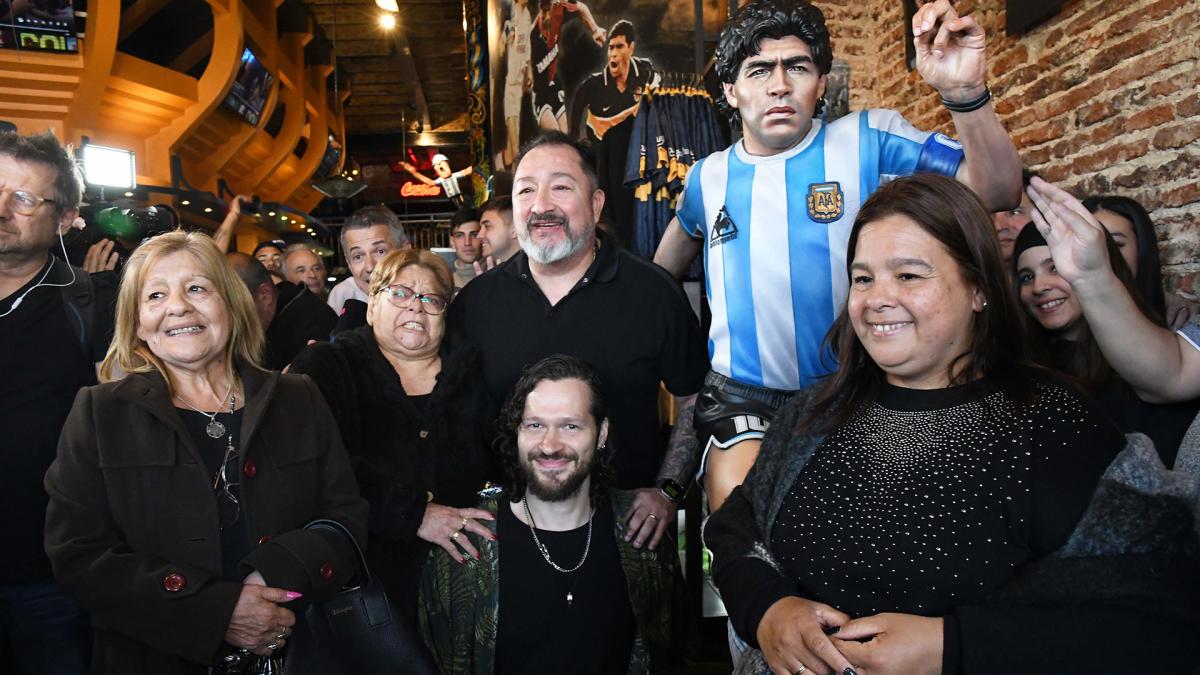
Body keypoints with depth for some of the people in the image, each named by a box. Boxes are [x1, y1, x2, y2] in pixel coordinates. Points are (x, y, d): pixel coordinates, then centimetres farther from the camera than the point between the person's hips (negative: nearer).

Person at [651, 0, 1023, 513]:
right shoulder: (710, 177, 6)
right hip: (742, 397, 1)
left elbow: (998, 191, -14)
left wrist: (965, 95, -30)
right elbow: (684, 230, 29)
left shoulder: (868, 140, -4)